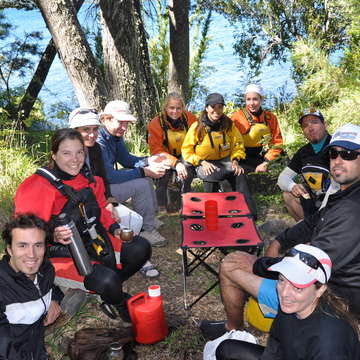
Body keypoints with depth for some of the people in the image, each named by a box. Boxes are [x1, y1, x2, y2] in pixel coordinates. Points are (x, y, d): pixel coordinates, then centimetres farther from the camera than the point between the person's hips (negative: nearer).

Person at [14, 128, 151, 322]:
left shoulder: (89, 179, 2)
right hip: (60, 255, -7)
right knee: (106, 279, -28)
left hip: (94, 243, 7)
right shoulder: (36, 186, -18)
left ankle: (107, 291, 14)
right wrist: (53, 236, -36)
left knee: (141, 248, -7)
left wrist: (115, 228, 0)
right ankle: (119, 303, 11)